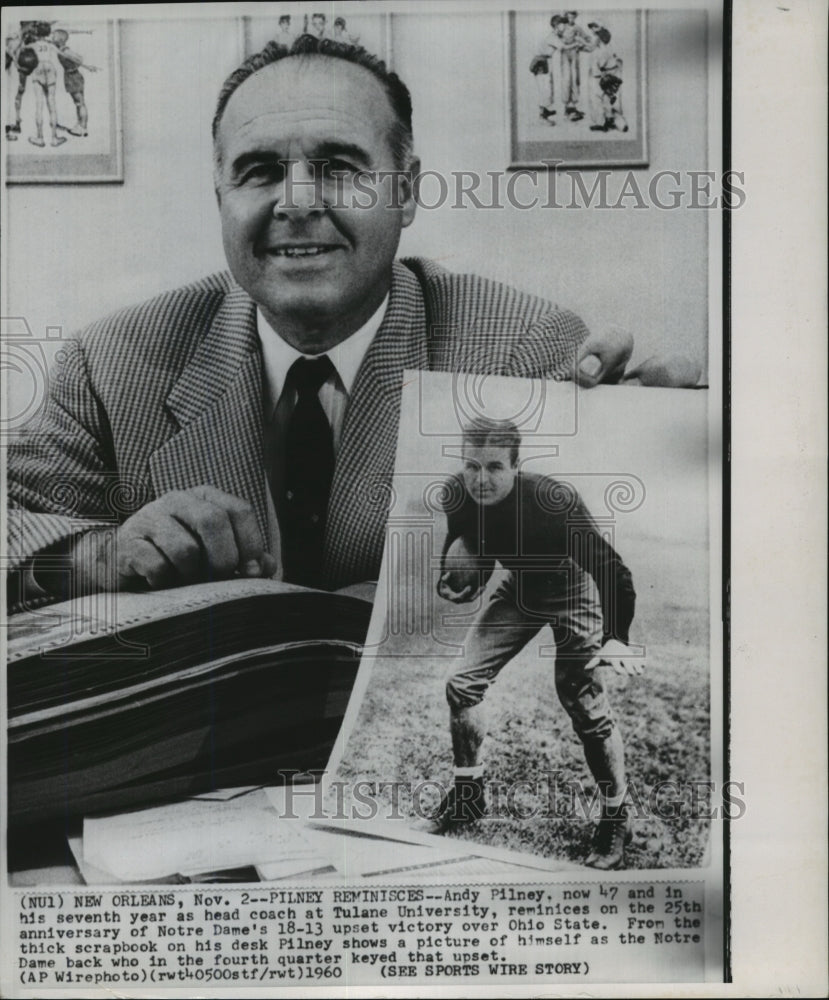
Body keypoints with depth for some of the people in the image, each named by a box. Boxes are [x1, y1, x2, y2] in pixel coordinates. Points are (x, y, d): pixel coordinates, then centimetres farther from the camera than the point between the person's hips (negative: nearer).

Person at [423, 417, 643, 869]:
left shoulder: (555, 501, -36)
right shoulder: (459, 499, -21)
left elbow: (614, 573, -32)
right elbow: (469, 564, -3)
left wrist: (616, 637, -42)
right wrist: (454, 586, -24)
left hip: (572, 588, -5)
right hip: (519, 585, 5)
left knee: (586, 706, -8)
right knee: (462, 684, 1)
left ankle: (615, 819, 15)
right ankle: (467, 793, 23)